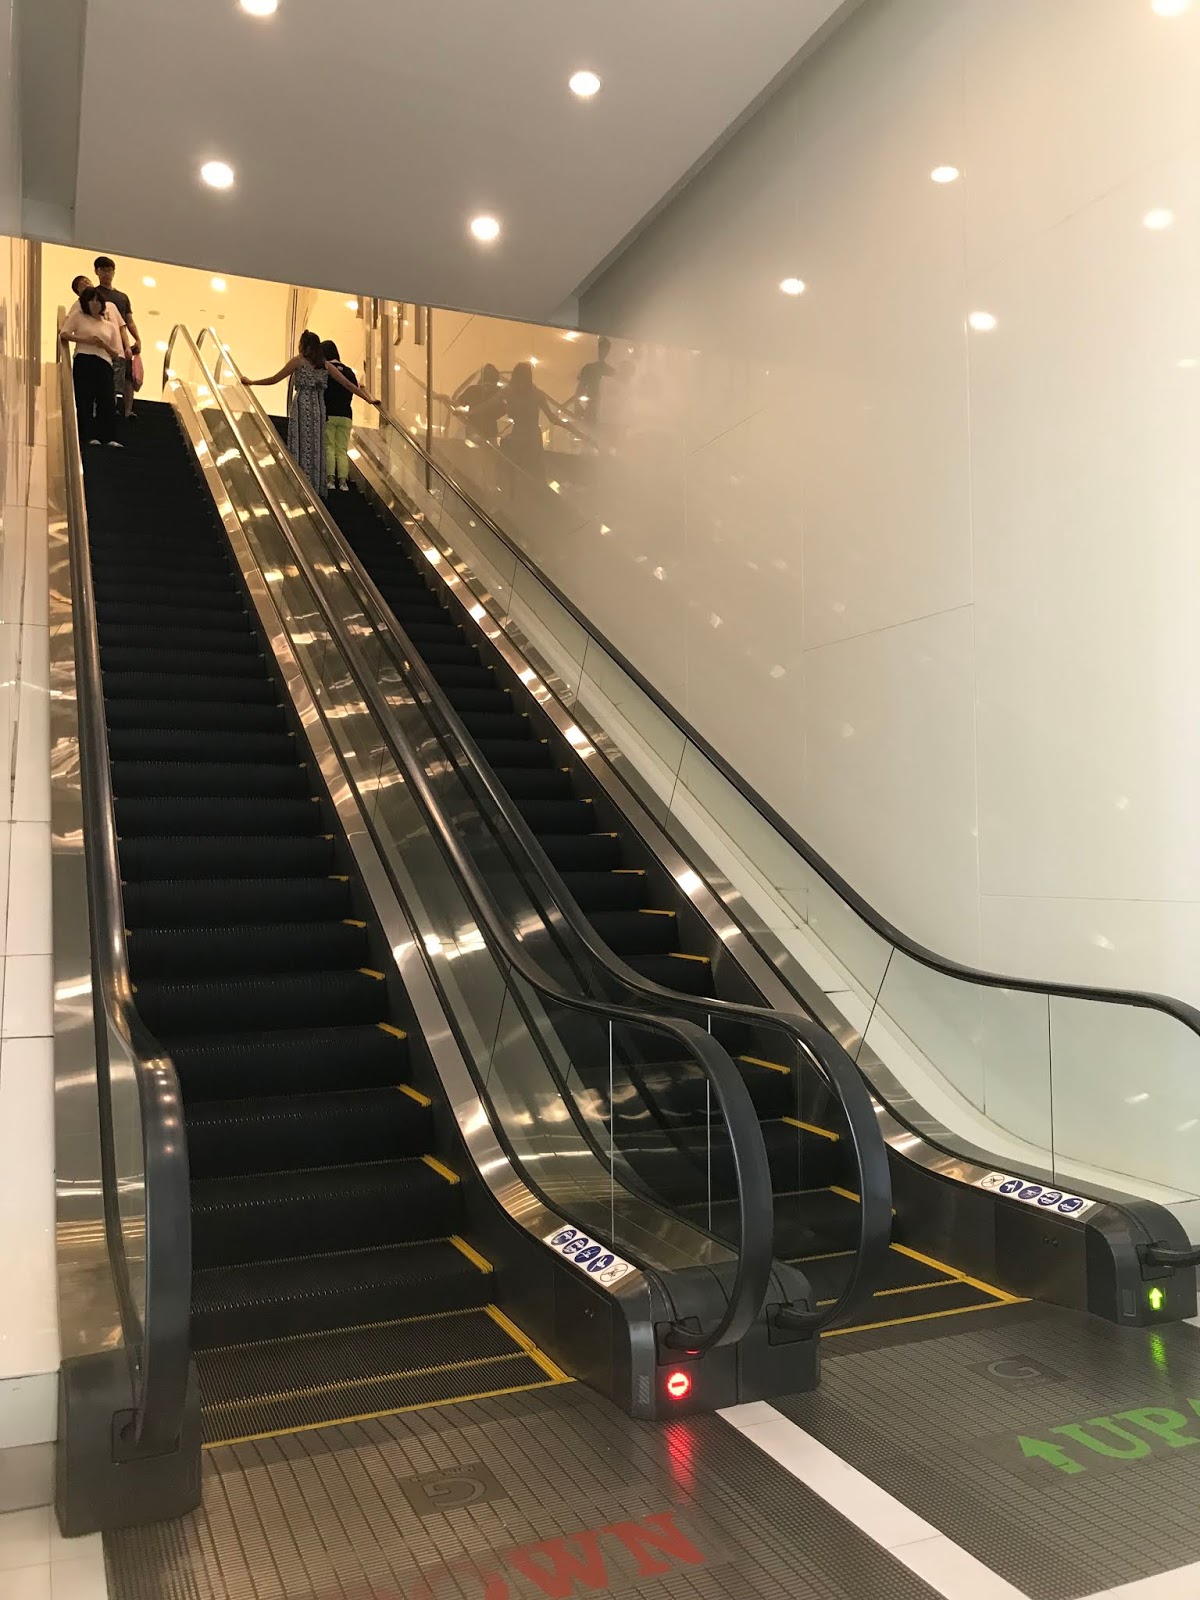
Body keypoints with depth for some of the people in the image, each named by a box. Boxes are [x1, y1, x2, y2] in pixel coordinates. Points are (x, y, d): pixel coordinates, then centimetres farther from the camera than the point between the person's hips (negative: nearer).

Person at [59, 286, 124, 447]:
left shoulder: (109, 325, 22)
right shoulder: (78, 316, 14)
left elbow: (116, 354, 16)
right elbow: (64, 333, -1)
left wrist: (104, 345, -4)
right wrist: (85, 340, -11)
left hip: (104, 364, 2)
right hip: (84, 361, -2)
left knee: (107, 401, -12)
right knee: (85, 399, -12)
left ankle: (108, 438, -17)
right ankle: (90, 436, -17)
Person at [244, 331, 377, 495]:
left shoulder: (298, 361, 0)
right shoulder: (326, 365, 9)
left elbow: (274, 379, 2)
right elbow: (347, 384, 6)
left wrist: (251, 382, 13)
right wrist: (368, 399, 9)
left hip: (302, 408, -4)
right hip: (318, 410, 4)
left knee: (301, 447, -1)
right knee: (315, 447, 8)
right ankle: (316, 487, 8)